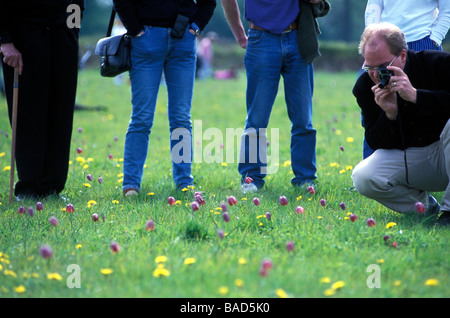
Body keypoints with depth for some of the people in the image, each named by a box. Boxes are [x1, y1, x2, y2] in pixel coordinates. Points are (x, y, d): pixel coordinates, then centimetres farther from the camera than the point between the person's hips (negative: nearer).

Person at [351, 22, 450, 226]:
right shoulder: (365, 87, -4)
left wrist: (416, 96, -33)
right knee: (363, 178, -24)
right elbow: (375, 143, -4)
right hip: (408, 158, 3)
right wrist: (390, 114, -24)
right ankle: (426, 207, 2)